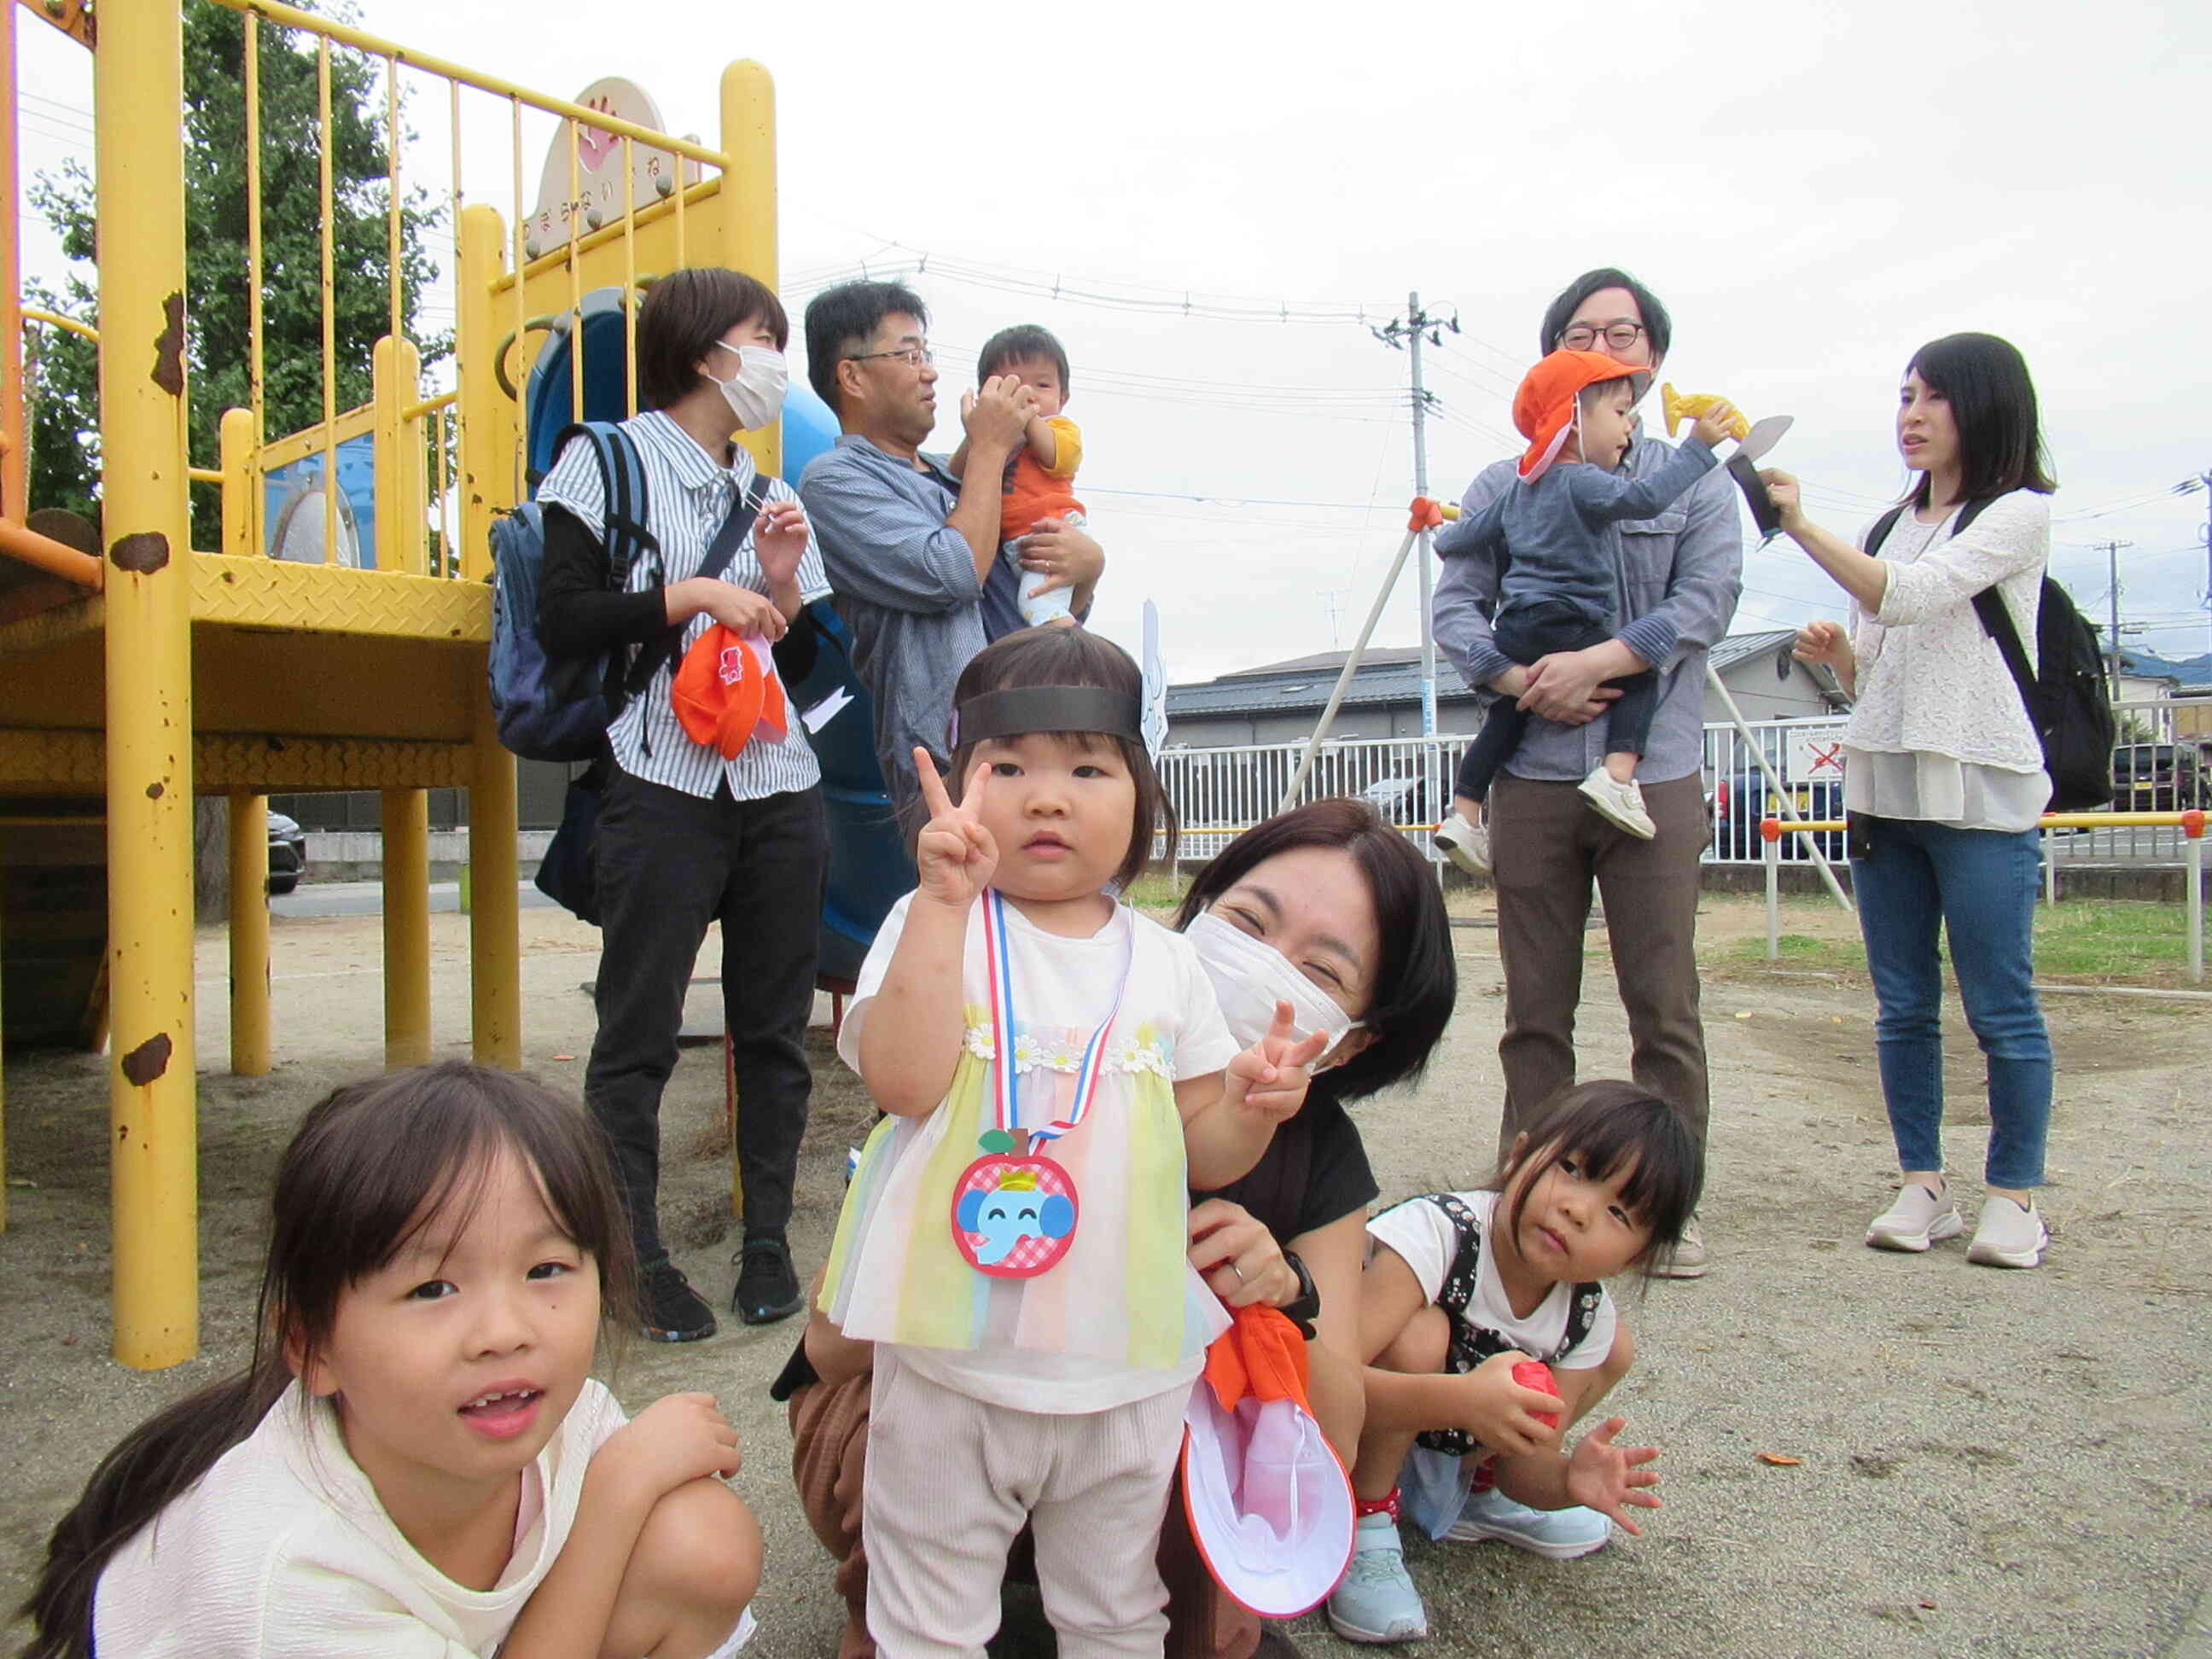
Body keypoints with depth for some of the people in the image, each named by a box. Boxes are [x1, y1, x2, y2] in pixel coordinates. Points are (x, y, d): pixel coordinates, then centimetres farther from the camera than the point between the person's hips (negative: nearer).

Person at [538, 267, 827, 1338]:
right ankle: (637, 1257, 8)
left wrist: (783, 585, 2)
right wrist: (692, 594, -11)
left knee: (774, 1025, 7)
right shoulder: (609, 463, 5)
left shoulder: (770, 495, 20)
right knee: (639, 1030, -3)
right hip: (663, 783, -5)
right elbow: (564, 623, -6)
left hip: (779, 788, 5)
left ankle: (768, 1241, 18)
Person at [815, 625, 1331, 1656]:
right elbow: (903, 1081, -24)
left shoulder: (1163, 963, 2)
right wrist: (945, 898, -26)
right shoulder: (933, 928, -7)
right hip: (954, 1361, -2)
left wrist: (1250, 1109, -16)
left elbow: (1198, 1152, 6)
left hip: (1127, 1369, 3)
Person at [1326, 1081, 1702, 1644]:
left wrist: (1570, 1479, -27)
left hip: (1446, 1449, 7)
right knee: (1419, 1332, -35)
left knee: (1613, 1348, 2)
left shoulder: (1589, 1316, -11)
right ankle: (1363, 1525, -14)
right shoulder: (1434, 1233, -32)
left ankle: (1471, 1494, 16)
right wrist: (1460, 1401, -51)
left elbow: (1522, 1459, -5)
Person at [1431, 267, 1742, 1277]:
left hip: (1654, 777, -1)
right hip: (1532, 778, 1)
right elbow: (1455, 609, 3)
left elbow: (1704, 602, -4)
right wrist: (1522, 680, -15)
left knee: (1664, 1007, 0)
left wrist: (1597, 661, -17)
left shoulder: (1694, 485, 11)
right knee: (1536, 1010, 6)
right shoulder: (1502, 488, 13)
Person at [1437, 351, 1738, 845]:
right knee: (1640, 675, 1)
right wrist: (1698, 446, -17)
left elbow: (1463, 539, 23)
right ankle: (1616, 774, -16)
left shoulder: (1516, 492, 18)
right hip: (1561, 629, -8)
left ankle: (1464, 816, 18)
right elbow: (1649, 496, -24)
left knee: (1506, 716, 17)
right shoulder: (1582, 483, -9)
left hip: (1511, 632, 8)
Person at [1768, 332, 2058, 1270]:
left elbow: (1912, 595, -19)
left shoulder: (2018, 514, -2)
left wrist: (1801, 528, -26)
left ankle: (2014, 1195, 11)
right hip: (1882, 789, 6)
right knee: (1903, 1006, 7)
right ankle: (1923, 1187, 16)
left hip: (1982, 796, -6)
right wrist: (1837, 654, 0)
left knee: (2000, 1008, -1)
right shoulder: (1892, 529, 18)